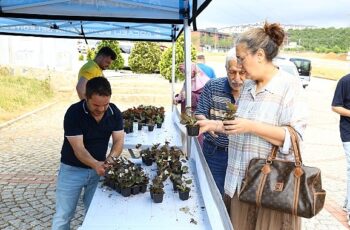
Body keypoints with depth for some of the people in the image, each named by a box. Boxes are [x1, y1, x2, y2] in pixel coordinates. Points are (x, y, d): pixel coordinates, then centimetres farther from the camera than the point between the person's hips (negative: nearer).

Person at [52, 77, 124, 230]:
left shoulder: (114, 112, -10)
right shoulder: (73, 113, -23)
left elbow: (119, 140, -10)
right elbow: (78, 149, -25)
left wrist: (111, 159, -30)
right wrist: (96, 165, -43)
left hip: (98, 168, 3)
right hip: (73, 168, -3)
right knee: (63, 216, 6)